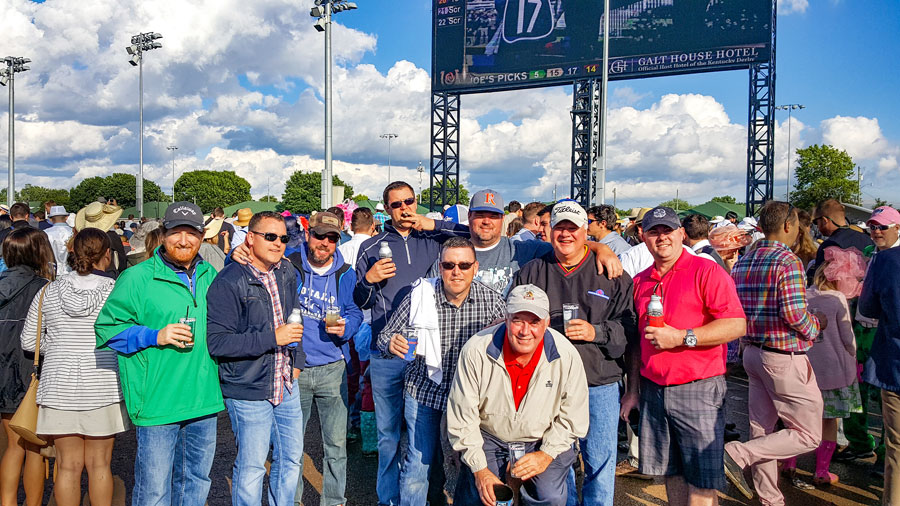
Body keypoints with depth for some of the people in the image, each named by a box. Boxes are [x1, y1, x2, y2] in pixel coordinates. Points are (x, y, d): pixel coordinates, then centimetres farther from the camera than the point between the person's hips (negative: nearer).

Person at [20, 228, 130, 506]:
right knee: (99, 464, 10)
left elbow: (29, 341, 5)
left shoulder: (49, 291, 0)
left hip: (60, 386, 2)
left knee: (68, 466, 10)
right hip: (103, 386, -1)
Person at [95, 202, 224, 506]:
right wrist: (155, 336, -17)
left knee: (196, 481, 20)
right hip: (157, 401, -5)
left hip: (204, 400, 5)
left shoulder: (210, 276, 10)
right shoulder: (136, 278, -7)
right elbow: (106, 329, -6)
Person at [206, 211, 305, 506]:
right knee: (251, 467, 4)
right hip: (249, 392, -6)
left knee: (291, 459, 16)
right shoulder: (228, 282, -16)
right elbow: (217, 342, -21)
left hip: (287, 385, 7)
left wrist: (296, 361, 12)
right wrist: (272, 338, -24)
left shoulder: (287, 273, 6)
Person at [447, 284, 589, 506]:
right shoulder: (476, 350, -19)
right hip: (487, 439, -1)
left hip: (543, 442, 1)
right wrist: (480, 469, -13)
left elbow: (573, 418, -2)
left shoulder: (567, 356, -15)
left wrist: (546, 454, -13)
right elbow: (462, 419, -11)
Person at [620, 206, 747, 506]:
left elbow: (737, 325, -15)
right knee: (671, 473, 15)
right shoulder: (640, 281, 11)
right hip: (652, 389, 5)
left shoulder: (706, 271, -6)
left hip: (698, 389, -5)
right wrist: (633, 390, 15)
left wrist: (681, 337, -19)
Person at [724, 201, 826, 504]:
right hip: (785, 358, -8)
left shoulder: (742, 262, 7)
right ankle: (739, 454, -10)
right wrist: (816, 324, -4)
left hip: (753, 353, 8)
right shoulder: (788, 262, -16)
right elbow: (794, 314, -23)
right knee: (808, 435, 3)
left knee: (763, 429, 15)